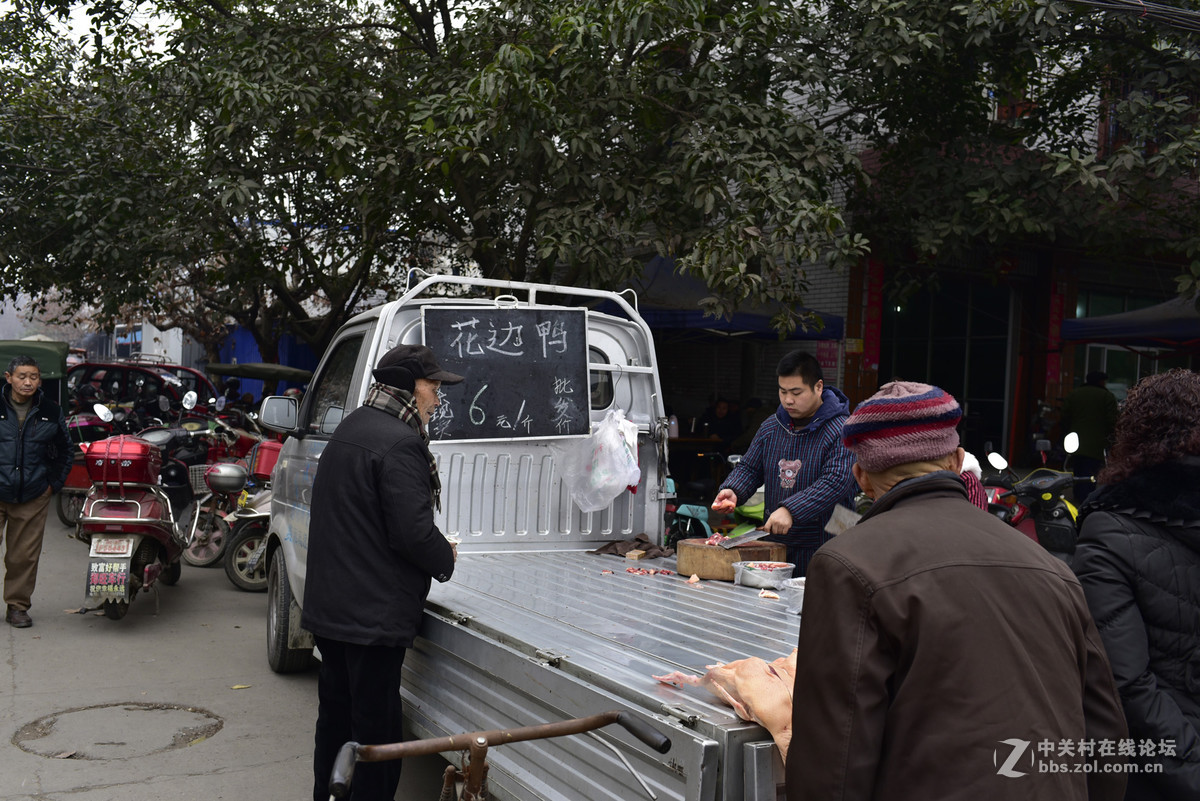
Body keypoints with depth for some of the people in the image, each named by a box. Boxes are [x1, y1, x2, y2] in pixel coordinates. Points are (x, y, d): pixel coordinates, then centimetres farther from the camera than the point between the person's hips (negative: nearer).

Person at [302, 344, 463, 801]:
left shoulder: (350, 429, 14)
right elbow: (412, 532, -23)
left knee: (335, 719, 20)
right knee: (376, 730, 0)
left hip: (330, 606, 10)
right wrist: (447, 559, -3)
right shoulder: (399, 443, -19)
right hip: (375, 615, -10)